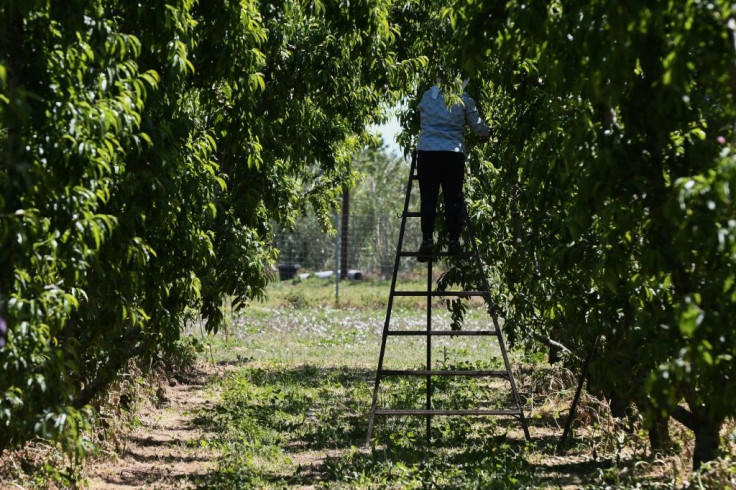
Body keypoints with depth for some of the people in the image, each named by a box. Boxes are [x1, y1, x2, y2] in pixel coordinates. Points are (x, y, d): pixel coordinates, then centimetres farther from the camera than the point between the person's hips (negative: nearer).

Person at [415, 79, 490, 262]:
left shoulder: (428, 95, 10)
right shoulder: (463, 99, 4)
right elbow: (477, 126, 11)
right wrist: (487, 133, 33)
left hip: (426, 151, 1)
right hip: (453, 152, -1)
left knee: (428, 197, 0)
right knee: (453, 197, 4)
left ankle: (427, 239, -7)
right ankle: (454, 240, 2)